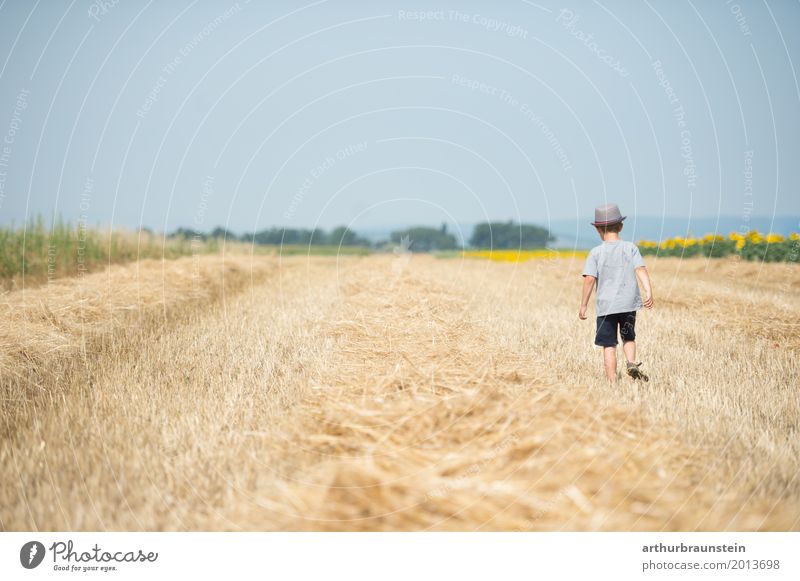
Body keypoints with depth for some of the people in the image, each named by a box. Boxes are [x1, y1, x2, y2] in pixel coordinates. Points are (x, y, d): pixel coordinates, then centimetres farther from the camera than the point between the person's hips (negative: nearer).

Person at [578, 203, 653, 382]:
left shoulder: (596, 252, -2)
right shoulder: (630, 248, 3)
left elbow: (589, 279, -8)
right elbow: (641, 270, -10)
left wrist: (583, 305, -2)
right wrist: (649, 292, -16)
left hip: (605, 305, -2)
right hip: (629, 303, 2)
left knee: (609, 345, 3)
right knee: (628, 337, 22)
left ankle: (613, 382, 0)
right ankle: (631, 363, -4)